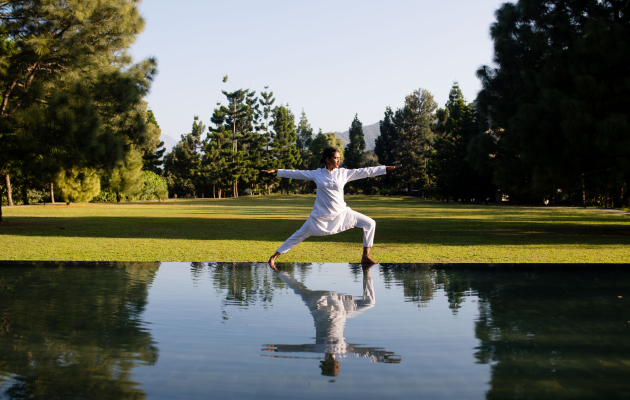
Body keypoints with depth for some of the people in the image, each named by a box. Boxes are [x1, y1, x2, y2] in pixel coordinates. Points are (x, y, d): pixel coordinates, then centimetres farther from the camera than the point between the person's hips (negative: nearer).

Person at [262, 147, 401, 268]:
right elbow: (295, 173, 5)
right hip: (321, 216, -2)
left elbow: (366, 171, 0)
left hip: (341, 213, 2)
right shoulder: (316, 174, -2)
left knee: (369, 223, -7)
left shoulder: (344, 173, -1)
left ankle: (365, 256, 2)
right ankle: (274, 256, 15)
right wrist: (276, 171, 5)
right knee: (300, 236, 3)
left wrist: (388, 168, 0)